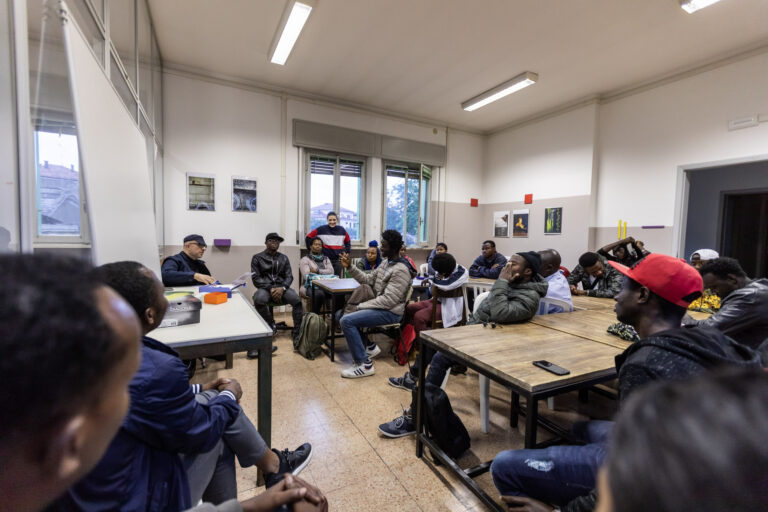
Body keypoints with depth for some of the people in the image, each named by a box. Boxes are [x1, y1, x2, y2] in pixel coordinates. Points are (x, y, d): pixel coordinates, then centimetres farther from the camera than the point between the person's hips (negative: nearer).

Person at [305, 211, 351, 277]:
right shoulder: (321, 229, -4)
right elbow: (308, 237, 5)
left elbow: (348, 241, 22)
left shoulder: (341, 230, 7)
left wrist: (346, 252, 12)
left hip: (338, 260, 3)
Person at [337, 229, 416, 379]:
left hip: (391, 312, -10)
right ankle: (370, 347, 23)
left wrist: (362, 306, -18)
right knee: (344, 315, 18)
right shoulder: (387, 264, 11)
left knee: (347, 320, -21)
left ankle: (364, 365, -14)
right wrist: (349, 267, 0)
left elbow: (389, 299, -24)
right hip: (381, 307, 10)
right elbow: (367, 279, 11)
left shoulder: (401, 270, -20)